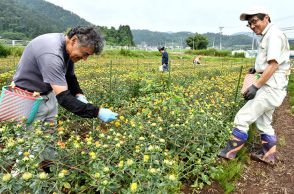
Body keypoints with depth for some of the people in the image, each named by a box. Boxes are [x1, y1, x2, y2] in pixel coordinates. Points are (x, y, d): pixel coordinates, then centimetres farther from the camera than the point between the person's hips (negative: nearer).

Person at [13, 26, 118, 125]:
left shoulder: (69, 48, -8)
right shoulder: (52, 53, -34)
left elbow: (70, 76, 6)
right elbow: (64, 98, -37)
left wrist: (79, 95, -12)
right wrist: (98, 112, -38)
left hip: (48, 95, 7)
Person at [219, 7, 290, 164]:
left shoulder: (273, 34, -13)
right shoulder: (268, 37, 16)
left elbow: (274, 65, -21)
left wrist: (255, 86, -22)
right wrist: (257, 69, 14)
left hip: (271, 87, -10)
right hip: (269, 86, 10)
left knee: (242, 118, -9)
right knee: (264, 122, 17)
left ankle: (230, 152, 4)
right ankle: (268, 156, 29)